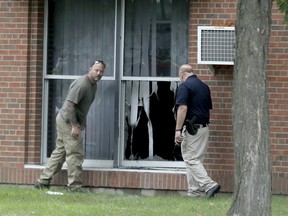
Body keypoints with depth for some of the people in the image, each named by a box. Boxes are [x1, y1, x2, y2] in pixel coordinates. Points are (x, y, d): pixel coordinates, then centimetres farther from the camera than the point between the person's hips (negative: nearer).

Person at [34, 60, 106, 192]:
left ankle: (43, 181, 19)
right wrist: (74, 126, -26)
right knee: (75, 154, -6)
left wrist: (83, 121, 18)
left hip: (64, 121, 10)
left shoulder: (93, 85, 11)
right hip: (68, 121, -10)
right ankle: (74, 187, -1)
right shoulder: (82, 84, -21)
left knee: (60, 151, 15)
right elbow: (69, 105, -26)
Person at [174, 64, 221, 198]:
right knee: (196, 159, 12)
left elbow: (183, 108, -19)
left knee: (191, 160, -6)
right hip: (204, 127, 8)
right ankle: (194, 191, 12)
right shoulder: (204, 86, 14)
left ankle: (209, 185, -18)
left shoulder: (184, 86, -10)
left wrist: (178, 129, -19)